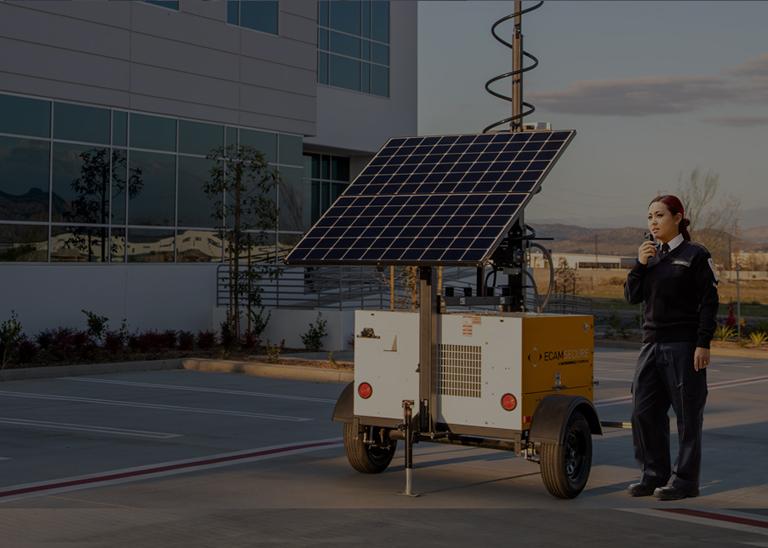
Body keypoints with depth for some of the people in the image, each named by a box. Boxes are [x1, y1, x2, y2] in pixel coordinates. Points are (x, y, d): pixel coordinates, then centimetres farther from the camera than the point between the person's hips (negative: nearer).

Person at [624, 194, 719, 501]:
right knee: (644, 412, 6)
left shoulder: (695, 255, -4)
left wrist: (703, 344, -14)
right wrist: (640, 265, -5)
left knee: (688, 414, 0)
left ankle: (685, 481, 7)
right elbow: (632, 296, 9)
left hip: (684, 346, -6)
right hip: (653, 344, 6)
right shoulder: (651, 254, 13)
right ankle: (655, 474, 18)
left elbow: (709, 302, -7)